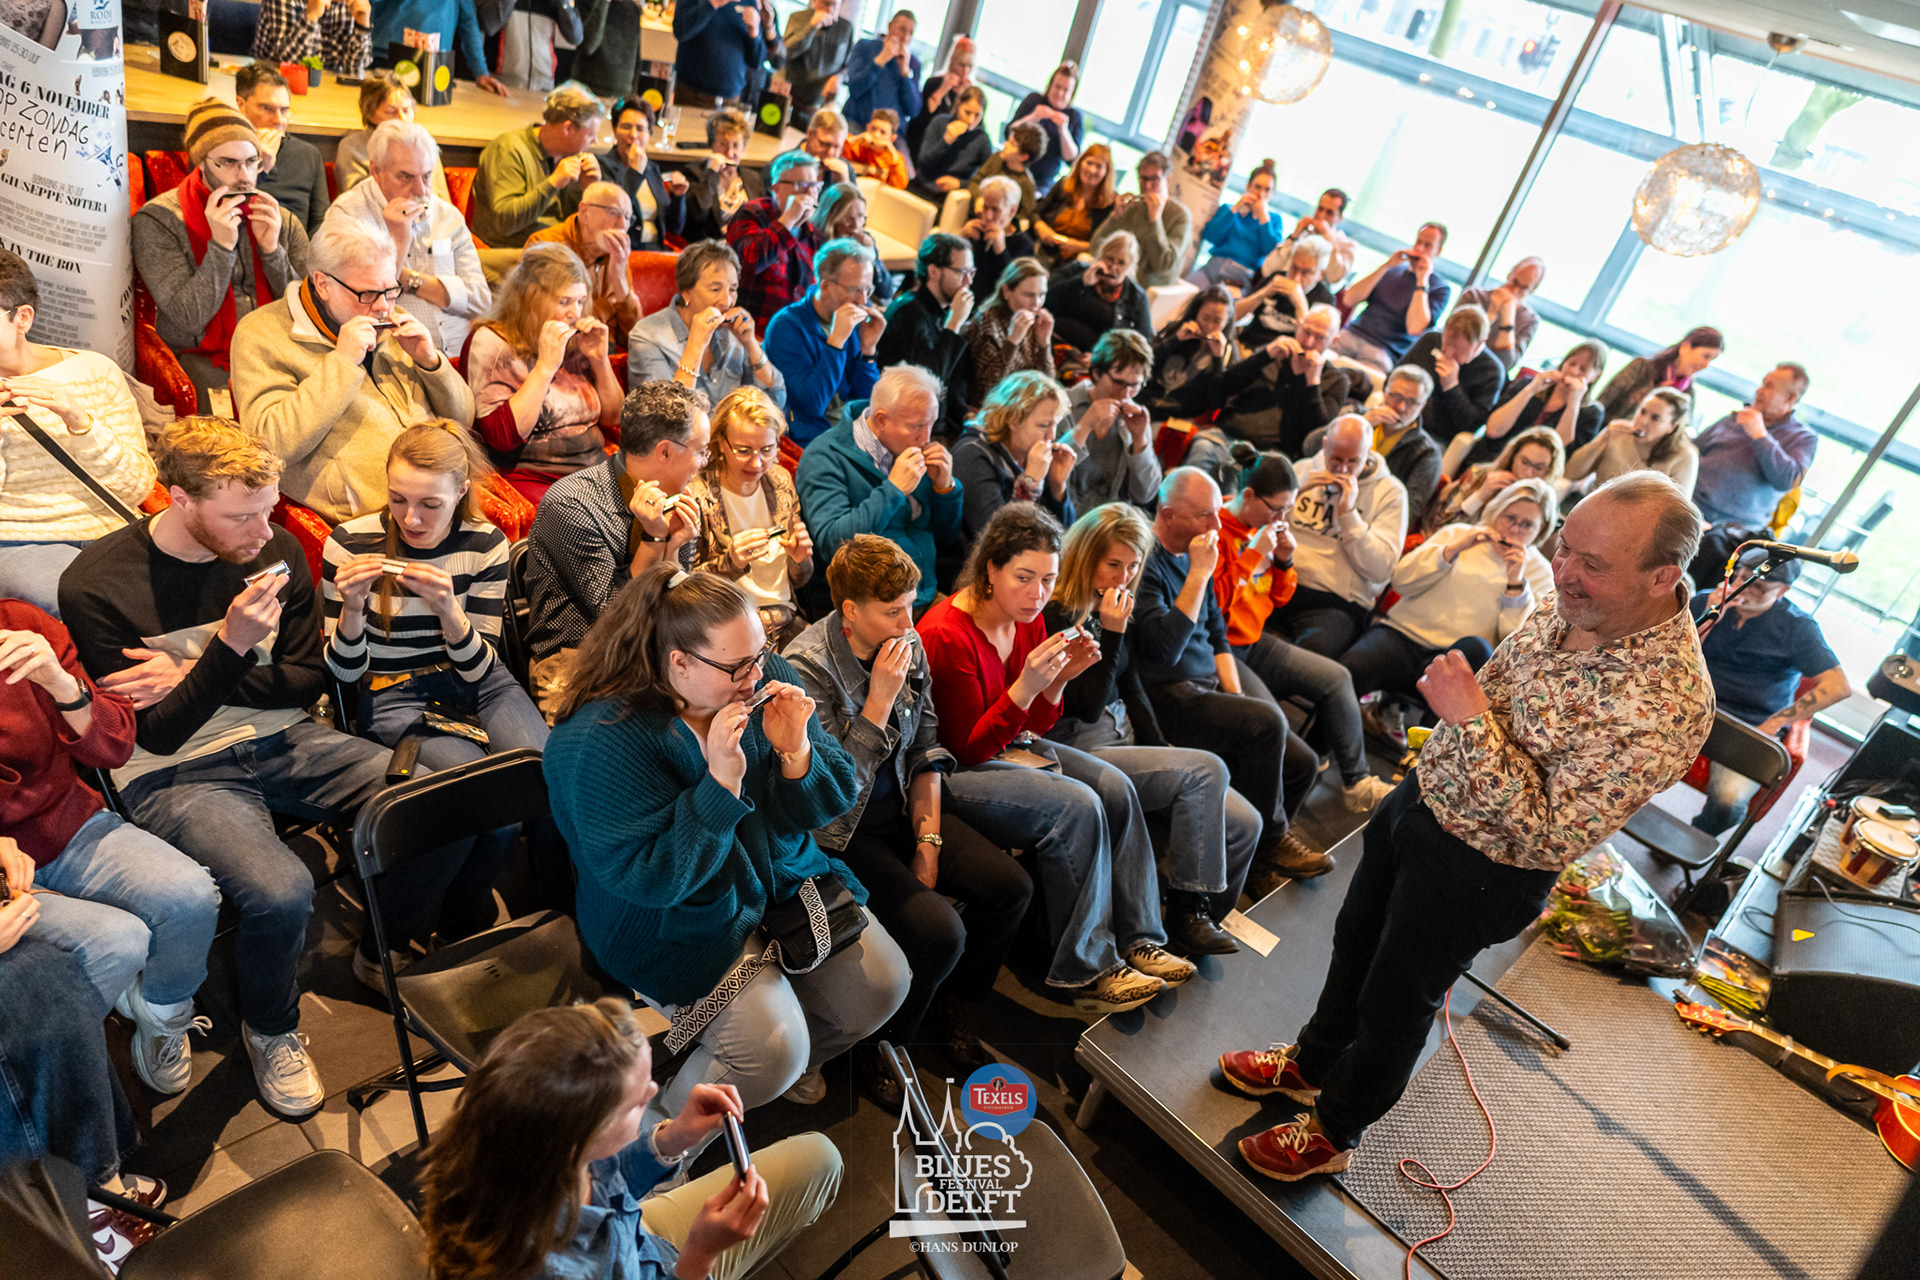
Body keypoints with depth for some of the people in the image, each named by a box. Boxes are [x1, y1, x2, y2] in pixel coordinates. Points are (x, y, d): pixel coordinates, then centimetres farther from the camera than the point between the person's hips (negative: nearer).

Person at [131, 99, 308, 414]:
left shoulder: (282, 223, 8)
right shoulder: (158, 220, -2)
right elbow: (189, 318, -12)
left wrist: (272, 249, -10)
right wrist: (221, 244, -18)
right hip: (202, 361, -3)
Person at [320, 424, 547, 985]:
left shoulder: (485, 544, -4)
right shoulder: (352, 542, -8)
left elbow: (479, 670, -6)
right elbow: (345, 673, -3)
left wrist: (448, 609, -25)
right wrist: (352, 608, -23)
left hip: (475, 684, 3)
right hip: (394, 696, -3)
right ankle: (380, 949, -6)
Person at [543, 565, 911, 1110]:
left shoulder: (766, 674, -8)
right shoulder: (601, 741, -24)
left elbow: (824, 808, -3)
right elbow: (649, 879, -26)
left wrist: (796, 753, -25)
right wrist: (722, 781, -34)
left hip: (784, 876, 6)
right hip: (677, 922, -6)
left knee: (883, 984, -3)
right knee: (772, 1053, -20)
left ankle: (797, 1060, 28)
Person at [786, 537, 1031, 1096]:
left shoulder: (909, 645, 0)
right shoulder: (807, 666, -20)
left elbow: (926, 751, 6)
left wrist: (928, 840, -3)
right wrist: (880, 701, -24)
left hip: (902, 810, 7)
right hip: (843, 834, -7)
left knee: (1011, 886, -8)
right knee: (939, 932, -23)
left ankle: (954, 1014, 17)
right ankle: (879, 1046, 7)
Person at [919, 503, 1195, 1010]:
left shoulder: (1028, 618, 0)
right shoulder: (947, 634, -24)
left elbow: (1034, 726, 6)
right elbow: (968, 748, -21)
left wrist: (1057, 680, -14)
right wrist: (1024, 688, -32)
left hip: (1008, 748, 8)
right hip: (951, 772, -8)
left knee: (1114, 787, -10)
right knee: (1077, 805, -24)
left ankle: (1136, 940, 0)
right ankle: (1085, 972, -11)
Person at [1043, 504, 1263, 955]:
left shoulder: (1109, 609, 12)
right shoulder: (1058, 615, -12)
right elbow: (1088, 706, -17)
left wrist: (1162, 747, 9)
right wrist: (1112, 632, -19)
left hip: (1124, 740, 8)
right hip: (1083, 752, -8)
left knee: (1242, 824, -6)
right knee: (1206, 769, -26)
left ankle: (1198, 924, 10)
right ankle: (1188, 913, -14)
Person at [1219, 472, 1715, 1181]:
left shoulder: (1668, 704, -32)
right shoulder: (1570, 602, -9)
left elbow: (1548, 837, -32)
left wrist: (1473, 720, -33)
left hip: (1478, 869, -7)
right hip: (1421, 799, 7)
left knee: (1396, 1001, 15)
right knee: (1356, 943, 26)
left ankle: (1333, 1129, 43)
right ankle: (1313, 1062, 54)